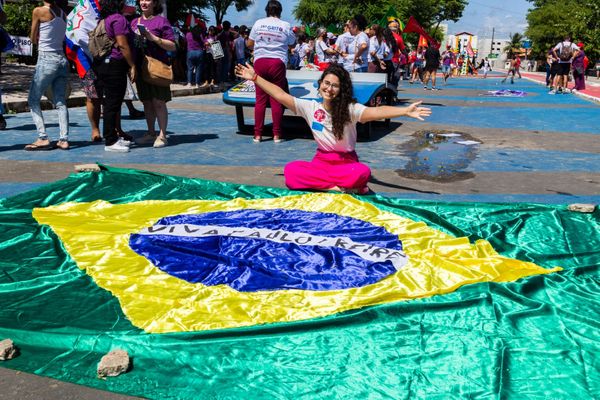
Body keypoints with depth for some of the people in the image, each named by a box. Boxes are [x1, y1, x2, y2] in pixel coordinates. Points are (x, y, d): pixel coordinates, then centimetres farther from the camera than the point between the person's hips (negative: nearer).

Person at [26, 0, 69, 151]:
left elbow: (33, 39, 3)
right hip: (62, 60, 6)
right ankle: (64, 140, 1)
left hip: (46, 60, -6)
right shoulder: (63, 14, 9)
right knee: (61, 102, 6)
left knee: (33, 100, 4)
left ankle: (43, 138, -5)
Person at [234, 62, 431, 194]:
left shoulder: (349, 109, -13)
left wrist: (405, 111, -46)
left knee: (362, 173, -38)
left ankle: (319, 182, -16)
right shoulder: (310, 107, -2)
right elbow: (281, 95, -1)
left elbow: (376, 112, -30)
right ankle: (341, 187, -24)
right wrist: (255, 77, -3)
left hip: (346, 162, -3)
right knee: (291, 170, -27)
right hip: (322, 161, 3)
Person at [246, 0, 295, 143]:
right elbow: (291, 46, 12)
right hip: (277, 62, -1)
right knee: (276, 99, 3)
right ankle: (276, 135, 5)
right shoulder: (286, 26, 2)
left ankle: (258, 134, 7)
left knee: (260, 99, 5)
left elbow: (249, 44, 12)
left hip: (260, 61, 1)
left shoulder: (258, 23, 6)